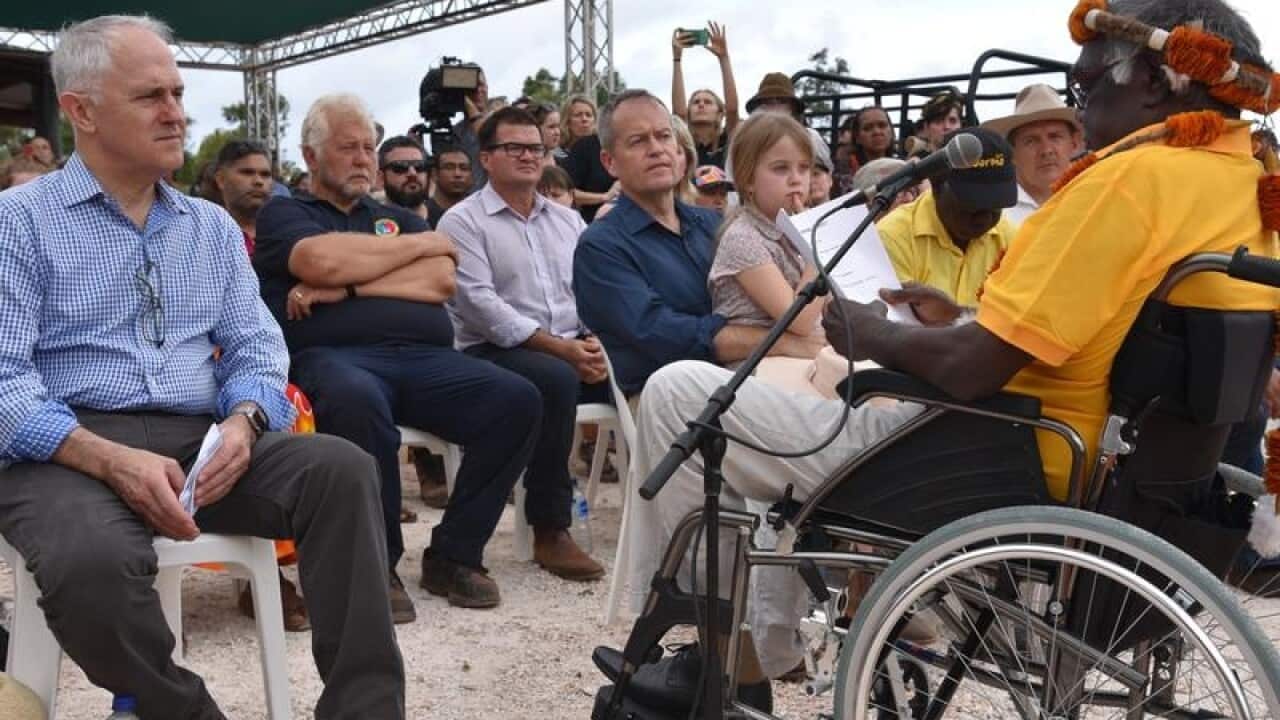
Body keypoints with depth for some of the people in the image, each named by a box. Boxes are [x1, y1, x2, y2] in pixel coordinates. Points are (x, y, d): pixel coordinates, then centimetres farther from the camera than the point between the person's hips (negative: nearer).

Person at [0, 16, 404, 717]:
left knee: (342, 468, -24)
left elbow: (256, 348, 11)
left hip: (200, 442, 4)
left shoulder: (213, 227, 17)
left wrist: (241, 422, -13)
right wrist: (113, 459, -23)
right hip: (69, 453, -3)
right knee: (93, 561, -37)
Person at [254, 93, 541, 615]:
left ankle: (453, 554, -10)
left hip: (424, 358, 5)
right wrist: (422, 242, 6)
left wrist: (345, 287, -3)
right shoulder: (283, 214, 17)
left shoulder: (398, 217, 29)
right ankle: (375, 563, -21)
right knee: (357, 401, -41)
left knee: (516, 399, -22)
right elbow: (323, 260, -7)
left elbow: (441, 281, 9)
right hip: (333, 356, -4)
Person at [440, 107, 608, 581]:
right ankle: (550, 529, -25)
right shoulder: (462, 221, 2)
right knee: (557, 378, -36)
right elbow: (481, 303, -11)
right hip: (493, 351, -5)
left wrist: (595, 342, -11)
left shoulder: (568, 220, 20)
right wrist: (559, 347, -18)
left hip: (575, 350, 5)